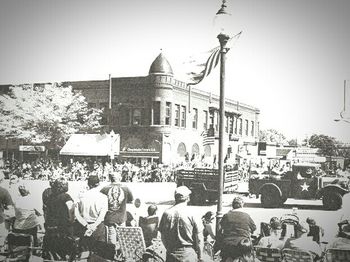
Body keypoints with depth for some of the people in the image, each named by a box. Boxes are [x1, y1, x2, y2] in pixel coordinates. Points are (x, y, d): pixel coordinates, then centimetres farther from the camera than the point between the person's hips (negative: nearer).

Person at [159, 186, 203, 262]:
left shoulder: (166, 213, -2)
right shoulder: (191, 213, -9)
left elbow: (163, 236, 4)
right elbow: (198, 237, -4)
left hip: (172, 253, 2)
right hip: (188, 253, -2)